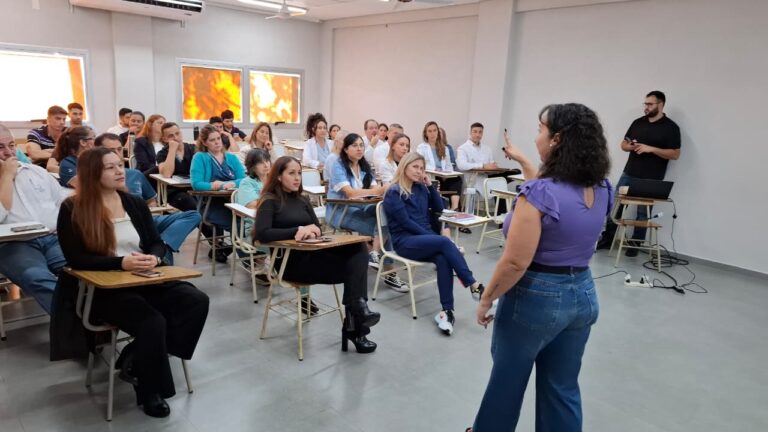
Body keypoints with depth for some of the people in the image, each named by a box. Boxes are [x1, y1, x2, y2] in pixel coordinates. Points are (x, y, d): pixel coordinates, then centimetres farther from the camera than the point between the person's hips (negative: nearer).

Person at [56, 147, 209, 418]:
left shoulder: (135, 203, 12)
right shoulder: (73, 210, -3)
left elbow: (157, 243, 12)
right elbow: (75, 259, -10)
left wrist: (154, 257, -13)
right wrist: (121, 263, -23)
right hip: (104, 289, -5)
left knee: (197, 301, -20)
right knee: (153, 322, -32)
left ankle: (136, 359, -6)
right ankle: (150, 391, -4)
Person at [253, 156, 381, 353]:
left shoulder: (302, 200, 22)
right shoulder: (270, 201, 0)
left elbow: (318, 228, 15)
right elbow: (261, 234, -16)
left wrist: (310, 231, -10)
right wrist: (298, 230, -20)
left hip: (311, 254, 6)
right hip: (290, 261, -6)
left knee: (358, 248, -24)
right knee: (353, 267, -24)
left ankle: (356, 313, -30)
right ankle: (355, 322, -17)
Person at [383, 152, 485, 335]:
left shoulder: (420, 188, 16)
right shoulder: (394, 192, -5)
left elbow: (438, 208, 15)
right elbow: (406, 222, -12)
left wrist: (430, 185, 5)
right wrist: (434, 237, -16)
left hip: (425, 238, 6)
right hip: (405, 241, -5)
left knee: (443, 259, -30)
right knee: (445, 242, -32)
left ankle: (447, 311, -35)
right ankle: (474, 286, -30)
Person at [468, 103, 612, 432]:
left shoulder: (538, 194, -24)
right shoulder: (601, 191, -1)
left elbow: (516, 262, -24)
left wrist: (486, 299, -10)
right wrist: (522, 160, 27)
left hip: (536, 297, -6)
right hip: (582, 295, 6)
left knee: (507, 378, 18)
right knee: (563, 388, 18)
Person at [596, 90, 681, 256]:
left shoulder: (671, 127, -4)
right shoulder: (638, 122, 10)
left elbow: (675, 154, -9)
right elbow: (623, 144, 14)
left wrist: (651, 149, -18)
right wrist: (631, 147, -9)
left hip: (651, 179, -4)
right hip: (628, 174, 4)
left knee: (643, 213, 3)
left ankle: (635, 245, 14)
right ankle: (607, 238, 14)